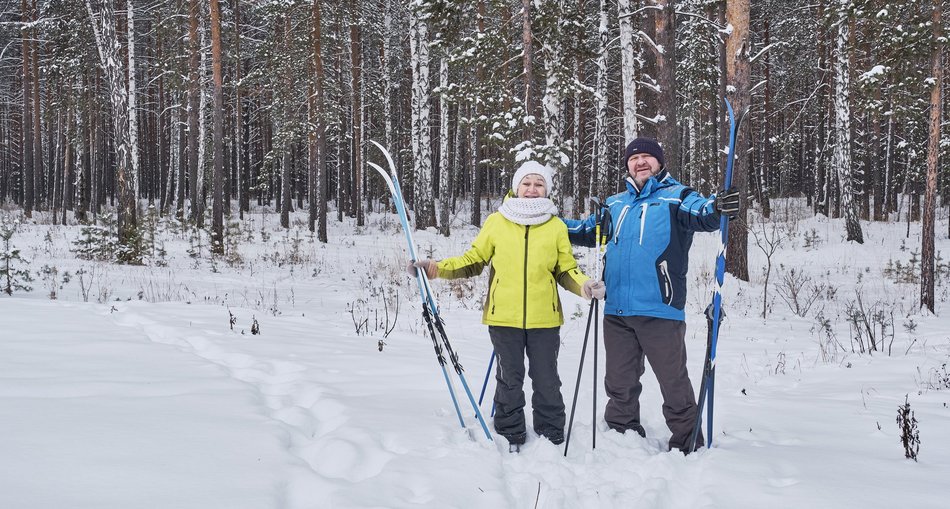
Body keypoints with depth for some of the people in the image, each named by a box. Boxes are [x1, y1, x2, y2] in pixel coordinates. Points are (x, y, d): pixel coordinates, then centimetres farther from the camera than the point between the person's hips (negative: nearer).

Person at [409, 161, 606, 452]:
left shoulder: (556, 226, 7)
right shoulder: (496, 222, 4)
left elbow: (566, 270, 10)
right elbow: (474, 261, 9)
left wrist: (584, 286, -10)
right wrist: (437, 268, -3)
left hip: (544, 319, 1)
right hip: (504, 318, 0)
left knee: (546, 381, 8)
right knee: (509, 380, 8)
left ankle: (551, 437, 22)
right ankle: (510, 438, 21)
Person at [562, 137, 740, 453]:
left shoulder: (674, 196, 2)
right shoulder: (615, 204, 19)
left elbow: (698, 213, -18)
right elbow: (587, 231, 29)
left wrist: (717, 207, -42)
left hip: (659, 309, -5)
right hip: (616, 311, 5)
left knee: (674, 382, 0)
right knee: (620, 384, 14)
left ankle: (687, 444, 13)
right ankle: (623, 436, 29)